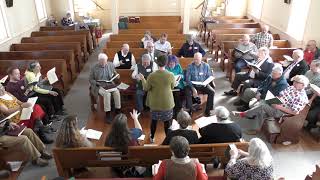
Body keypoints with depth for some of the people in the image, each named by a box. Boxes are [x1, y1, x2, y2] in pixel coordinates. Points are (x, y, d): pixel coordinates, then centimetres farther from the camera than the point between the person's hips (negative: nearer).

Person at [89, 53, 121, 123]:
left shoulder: (111, 65, 4)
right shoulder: (94, 68, -5)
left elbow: (115, 73, 20)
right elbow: (90, 79, 0)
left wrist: (116, 75, -4)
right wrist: (97, 83, -18)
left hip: (110, 84, 3)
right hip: (99, 86, -3)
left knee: (117, 91, -28)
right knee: (107, 94, -33)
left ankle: (118, 110, -15)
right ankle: (108, 114, -26)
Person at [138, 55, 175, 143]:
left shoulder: (152, 75, -16)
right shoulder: (171, 75, -16)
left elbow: (146, 88, -4)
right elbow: (172, 87, 1)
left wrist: (142, 79, 10)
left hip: (155, 103, 1)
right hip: (167, 103, -1)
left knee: (154, 120, 19)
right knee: (167, 121, 15)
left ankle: (152, 137, 36)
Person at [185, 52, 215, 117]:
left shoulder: (206, 66, -1)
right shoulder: (190, 66, -7)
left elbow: (209, 77, 6)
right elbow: (188, 79, -11)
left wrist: (212, 83, -16)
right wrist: (193, 89, -22)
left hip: (203, 84, 2)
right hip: (193, 85, -2)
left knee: (212, 91, -22)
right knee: (188, 92, -30)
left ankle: (207, 110, -8)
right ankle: (189, 110, -11)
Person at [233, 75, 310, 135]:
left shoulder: (301, 97, -18)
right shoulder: (291, 88, 8)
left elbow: (295, 112, -22)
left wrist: (280, 107, -22)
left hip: (283, 112, -8)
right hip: (276, 105, 8)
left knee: (262, 106, -23)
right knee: (261, 111, -17)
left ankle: (243, 114, -9)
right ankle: (256, 129, -9)